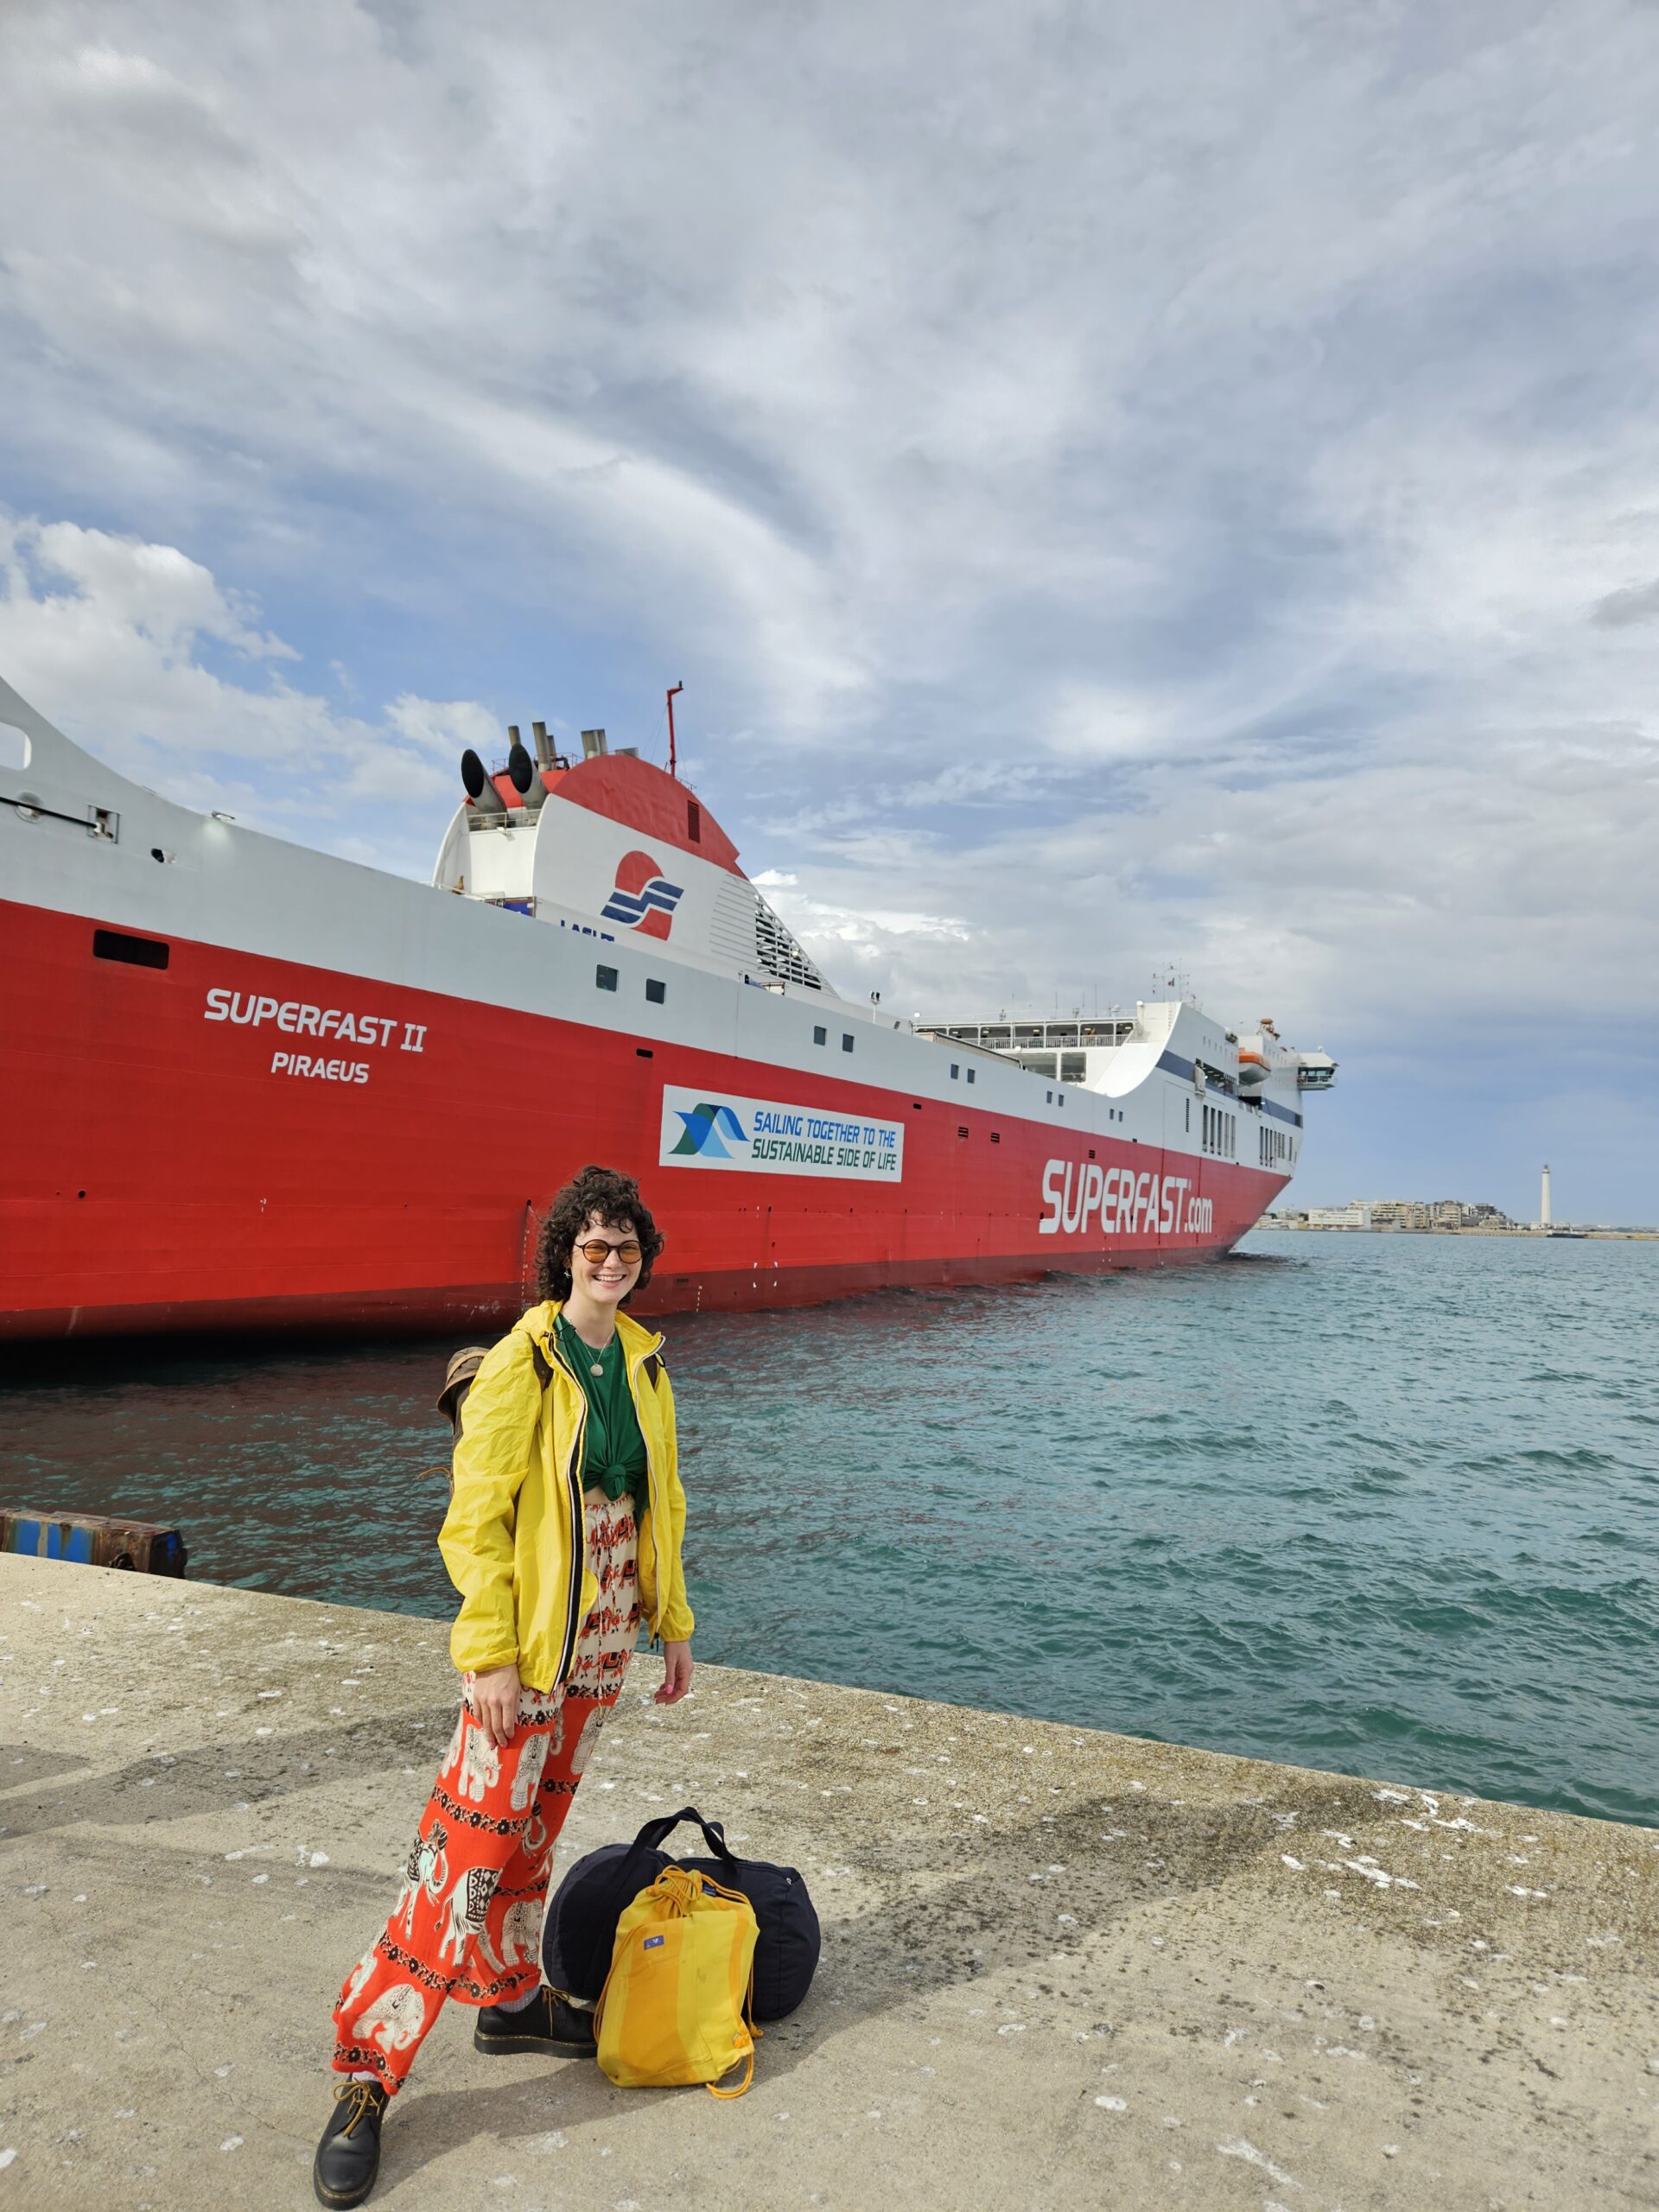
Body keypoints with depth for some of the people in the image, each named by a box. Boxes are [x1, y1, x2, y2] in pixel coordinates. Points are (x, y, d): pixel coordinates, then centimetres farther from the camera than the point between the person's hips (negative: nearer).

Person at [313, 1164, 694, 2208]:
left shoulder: (644, 1364, 4)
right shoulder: (521, 1366, -15)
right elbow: (477, 1520, -15)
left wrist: (673, 1626, 12)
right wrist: (490, 1655, -17)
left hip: (603, 1642, 6)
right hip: (528, 1645, -6)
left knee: (536, 1829, 21)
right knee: (471, 1843, -3)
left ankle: (511, 1999, 40)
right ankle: (367, 2074, 13)